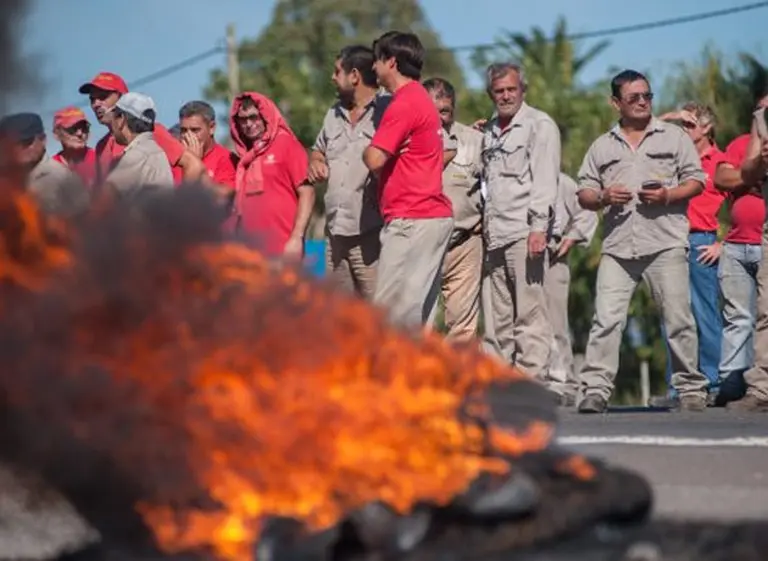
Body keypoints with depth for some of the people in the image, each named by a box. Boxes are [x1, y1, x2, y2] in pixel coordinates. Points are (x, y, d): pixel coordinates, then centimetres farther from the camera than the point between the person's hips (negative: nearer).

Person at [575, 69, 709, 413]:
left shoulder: (674, 137, 11)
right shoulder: (602, 147, 17)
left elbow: (696, 181, 7)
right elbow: (583, 193, 15)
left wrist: (668, 195, -10)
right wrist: (602, 197, -6)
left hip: (666, 244, -2)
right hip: (617, 246, 2)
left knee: (678, 318, -2)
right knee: (606, 318, -8)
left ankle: (691, 389, 6)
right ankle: (595, 390, -10)